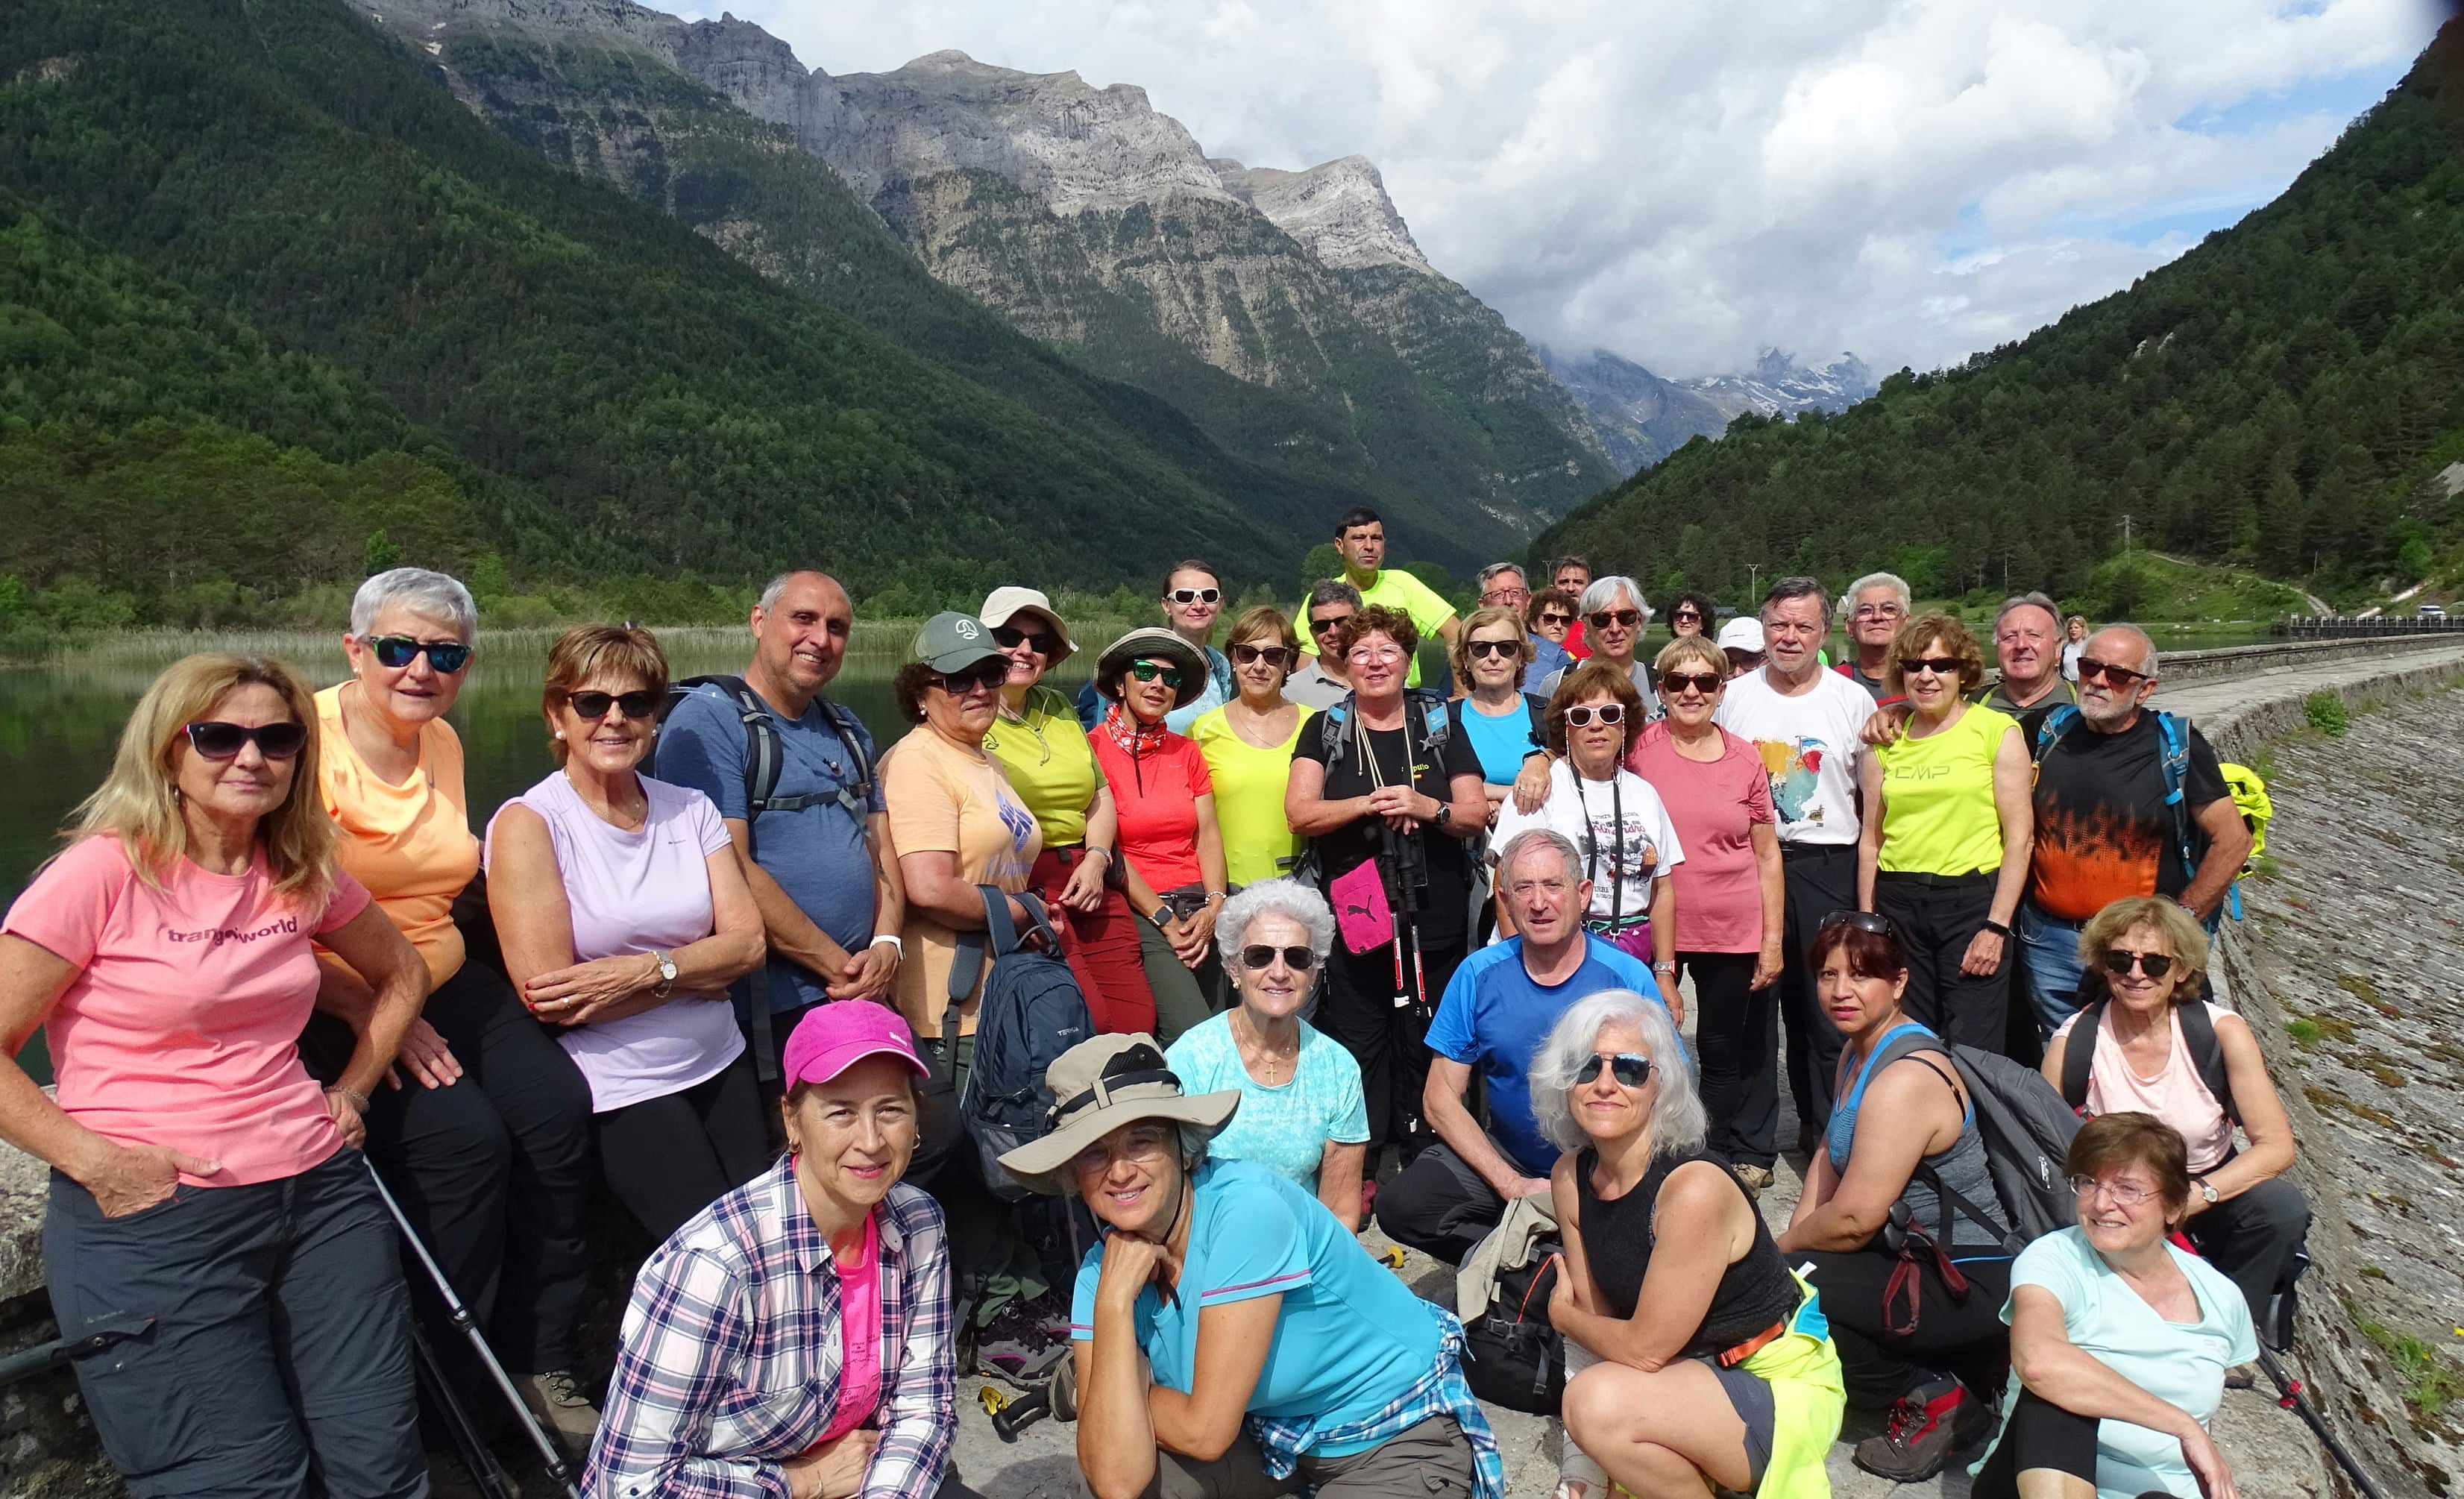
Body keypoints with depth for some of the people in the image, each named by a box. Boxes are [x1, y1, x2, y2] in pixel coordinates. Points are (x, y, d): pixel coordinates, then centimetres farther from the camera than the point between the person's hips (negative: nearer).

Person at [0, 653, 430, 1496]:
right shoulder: (104, 872, -9)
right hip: (150, 1217, -4)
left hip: (320, 1189, 5)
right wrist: (97, 1163, -14)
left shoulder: (305, 874, 6)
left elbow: (402, 974, 22)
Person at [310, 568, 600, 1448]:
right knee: (467, 1134, -25)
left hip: (444, 983, 6)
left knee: (558, 1107, -15)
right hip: (332, 1006, -6)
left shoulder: (443, 745, 10)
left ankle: (540, 1358, -2)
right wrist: (372, 1014, -21)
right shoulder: (306, 742, -11)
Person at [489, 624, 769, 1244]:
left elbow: (747, 940, -1)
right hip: (617, 1092, -5)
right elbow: (549, 995, -15)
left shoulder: (692, 810, 7)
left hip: (721, 1069, 5)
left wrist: (647, 970, -17)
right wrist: (695, 977, -9)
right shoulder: (528, 823, -8)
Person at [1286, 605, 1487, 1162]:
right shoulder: (1326, 731, 7)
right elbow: (1300, 813, -4)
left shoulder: (1440, 725, 9)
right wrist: (1373, 804, -16)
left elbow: (1476, 815, 5)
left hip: (1435, 922, 1)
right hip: (1353, 922, -1)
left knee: (1427, 1049, 6)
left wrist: (1427, 807, -14)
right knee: (1358, 1048, 0)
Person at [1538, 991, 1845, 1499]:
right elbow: (1596, 1319, 1)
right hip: (1693, 1375, 8)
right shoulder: (1571, 1176, -5)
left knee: (1601, 1400, -27)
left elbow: (1644, 1348, -23)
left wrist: (1562, 1315, -3)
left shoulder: (1694, 1188, -29)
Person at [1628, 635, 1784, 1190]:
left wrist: (1772, 938, 3)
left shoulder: (1745, 758, 2)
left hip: (1732, 933, 1)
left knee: (1725, 1051, 14)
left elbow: (1766, 854, 5)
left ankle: (1730, 1155, 32)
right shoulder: (1638, 746, -4)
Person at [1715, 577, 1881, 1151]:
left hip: (1827, 867, 0)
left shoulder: (1853, 700, 3)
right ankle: (1750, 1141, 17)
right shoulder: (1732, 697, 5)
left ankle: (1828, 1135, 23)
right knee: (1751, 1007, 6)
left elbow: (1876, 799, 6)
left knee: (1828, 1012, 6)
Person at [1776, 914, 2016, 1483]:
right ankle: (1944, 1372, 11)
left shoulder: (1904, 1080, -24)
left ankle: (1934, 1397, -3)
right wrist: (1798, 1234, 0)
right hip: (1917, 1258, 10)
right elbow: (1831, 1155, 14)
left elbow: (1853, 1220, -23)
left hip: (1965, 1286, -10)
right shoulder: (1860, 1050, 7)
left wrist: (1782, 1246, -6)